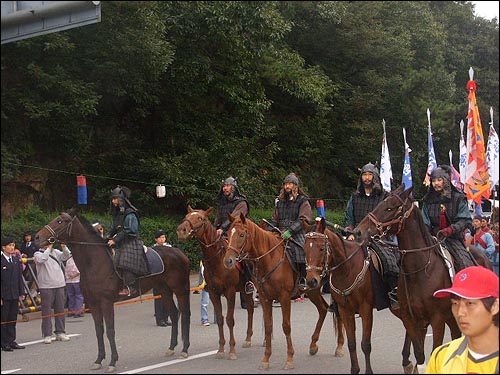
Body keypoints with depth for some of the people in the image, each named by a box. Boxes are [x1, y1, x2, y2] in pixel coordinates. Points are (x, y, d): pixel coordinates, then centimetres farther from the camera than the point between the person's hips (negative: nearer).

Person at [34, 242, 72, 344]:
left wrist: (64, 247, -13)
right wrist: (49, 248, -15)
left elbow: (66, 256, 0)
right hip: (46, 286, -4)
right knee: (46, 311, -3)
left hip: (60, 285, 4)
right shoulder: (38, 254, 0)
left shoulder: (56, 252, 12)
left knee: (60, 309, 8)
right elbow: (42, 259, -21)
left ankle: (60, 332, 16)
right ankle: (47, 335, 1)